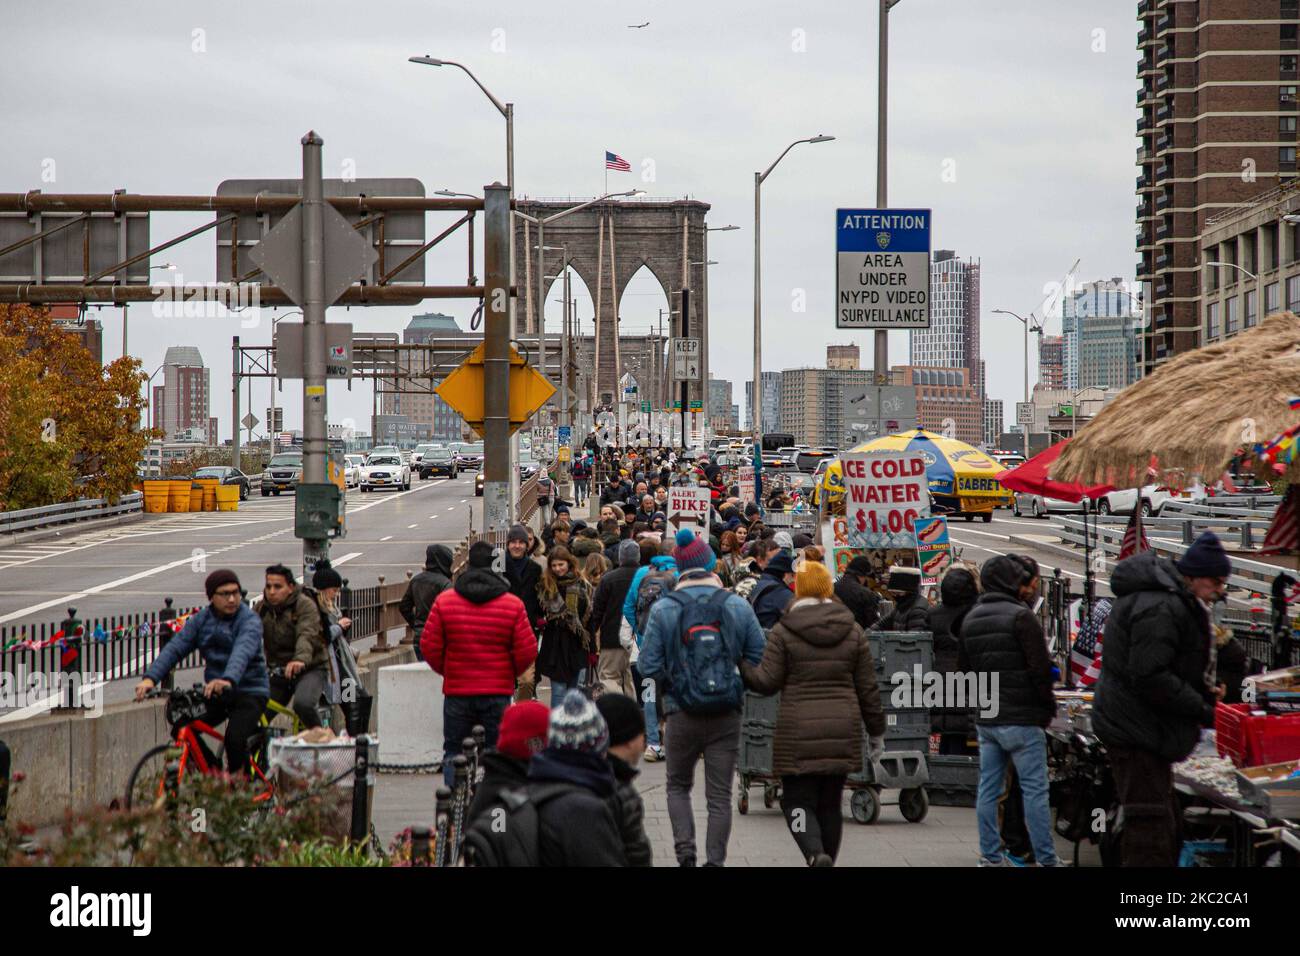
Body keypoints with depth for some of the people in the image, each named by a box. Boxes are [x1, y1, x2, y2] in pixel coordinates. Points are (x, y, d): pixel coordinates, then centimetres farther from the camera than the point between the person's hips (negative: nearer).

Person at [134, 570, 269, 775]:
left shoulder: (250, 621, -12)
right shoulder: (201, 620, 4)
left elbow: (242, 652, -32)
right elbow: (174, 648, -8)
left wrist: (228, 680, -53)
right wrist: (150, 678, -25)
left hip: (249, 692, -5)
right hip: (215, 693, 5)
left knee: (234, 738, -27)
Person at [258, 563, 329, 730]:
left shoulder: (305, 605, -12)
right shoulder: (262, 608, 6)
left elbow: (307, 636, -29)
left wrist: (300, 660, -49)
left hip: (310, 668, -6)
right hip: (278, 671, 6)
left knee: (303, 704, -33)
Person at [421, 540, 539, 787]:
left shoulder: (444, 601, -3)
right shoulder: (513, 604, -5)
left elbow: (429, 646, -2)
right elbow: (527, 651, -6)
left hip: (456, 692, 1)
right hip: (498, 693, -1)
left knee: (453, 752, 11)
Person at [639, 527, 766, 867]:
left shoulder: (663, 609, -6)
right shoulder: (737, 606, -3)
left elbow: (649, 666, -8)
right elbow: (759, 658, -1)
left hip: (682, 713, 0)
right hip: (727, 715, 0)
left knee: (678, 786, 17)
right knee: (720, 795, 7)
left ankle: (685, 852, 1)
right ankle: (715, 860, 2)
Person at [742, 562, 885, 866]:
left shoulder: (783, 631, -4)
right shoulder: (853, 631, 7)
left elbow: (767, 681, -6)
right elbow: (868, 689, 8)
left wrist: (739, 664, 9)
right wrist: (877, 732, 17)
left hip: (798, 730, -3)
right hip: (843, 730, 3)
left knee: (797, 800, 0)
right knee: (830, 803, 13)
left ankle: (815, 854, -24)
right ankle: (828, 859, 17)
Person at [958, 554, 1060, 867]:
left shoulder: (971, 619, 13)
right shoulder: (1020, 616, -12)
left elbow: (964, 667, 19)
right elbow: (1039, 669, -15)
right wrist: (1049, 707, -4)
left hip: (985, 720, 7)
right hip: (1021, 718, -7)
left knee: (988, 789, 10)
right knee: (1034, 789, -3)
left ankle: (990, 857, 13)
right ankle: (1046, 859, -1)